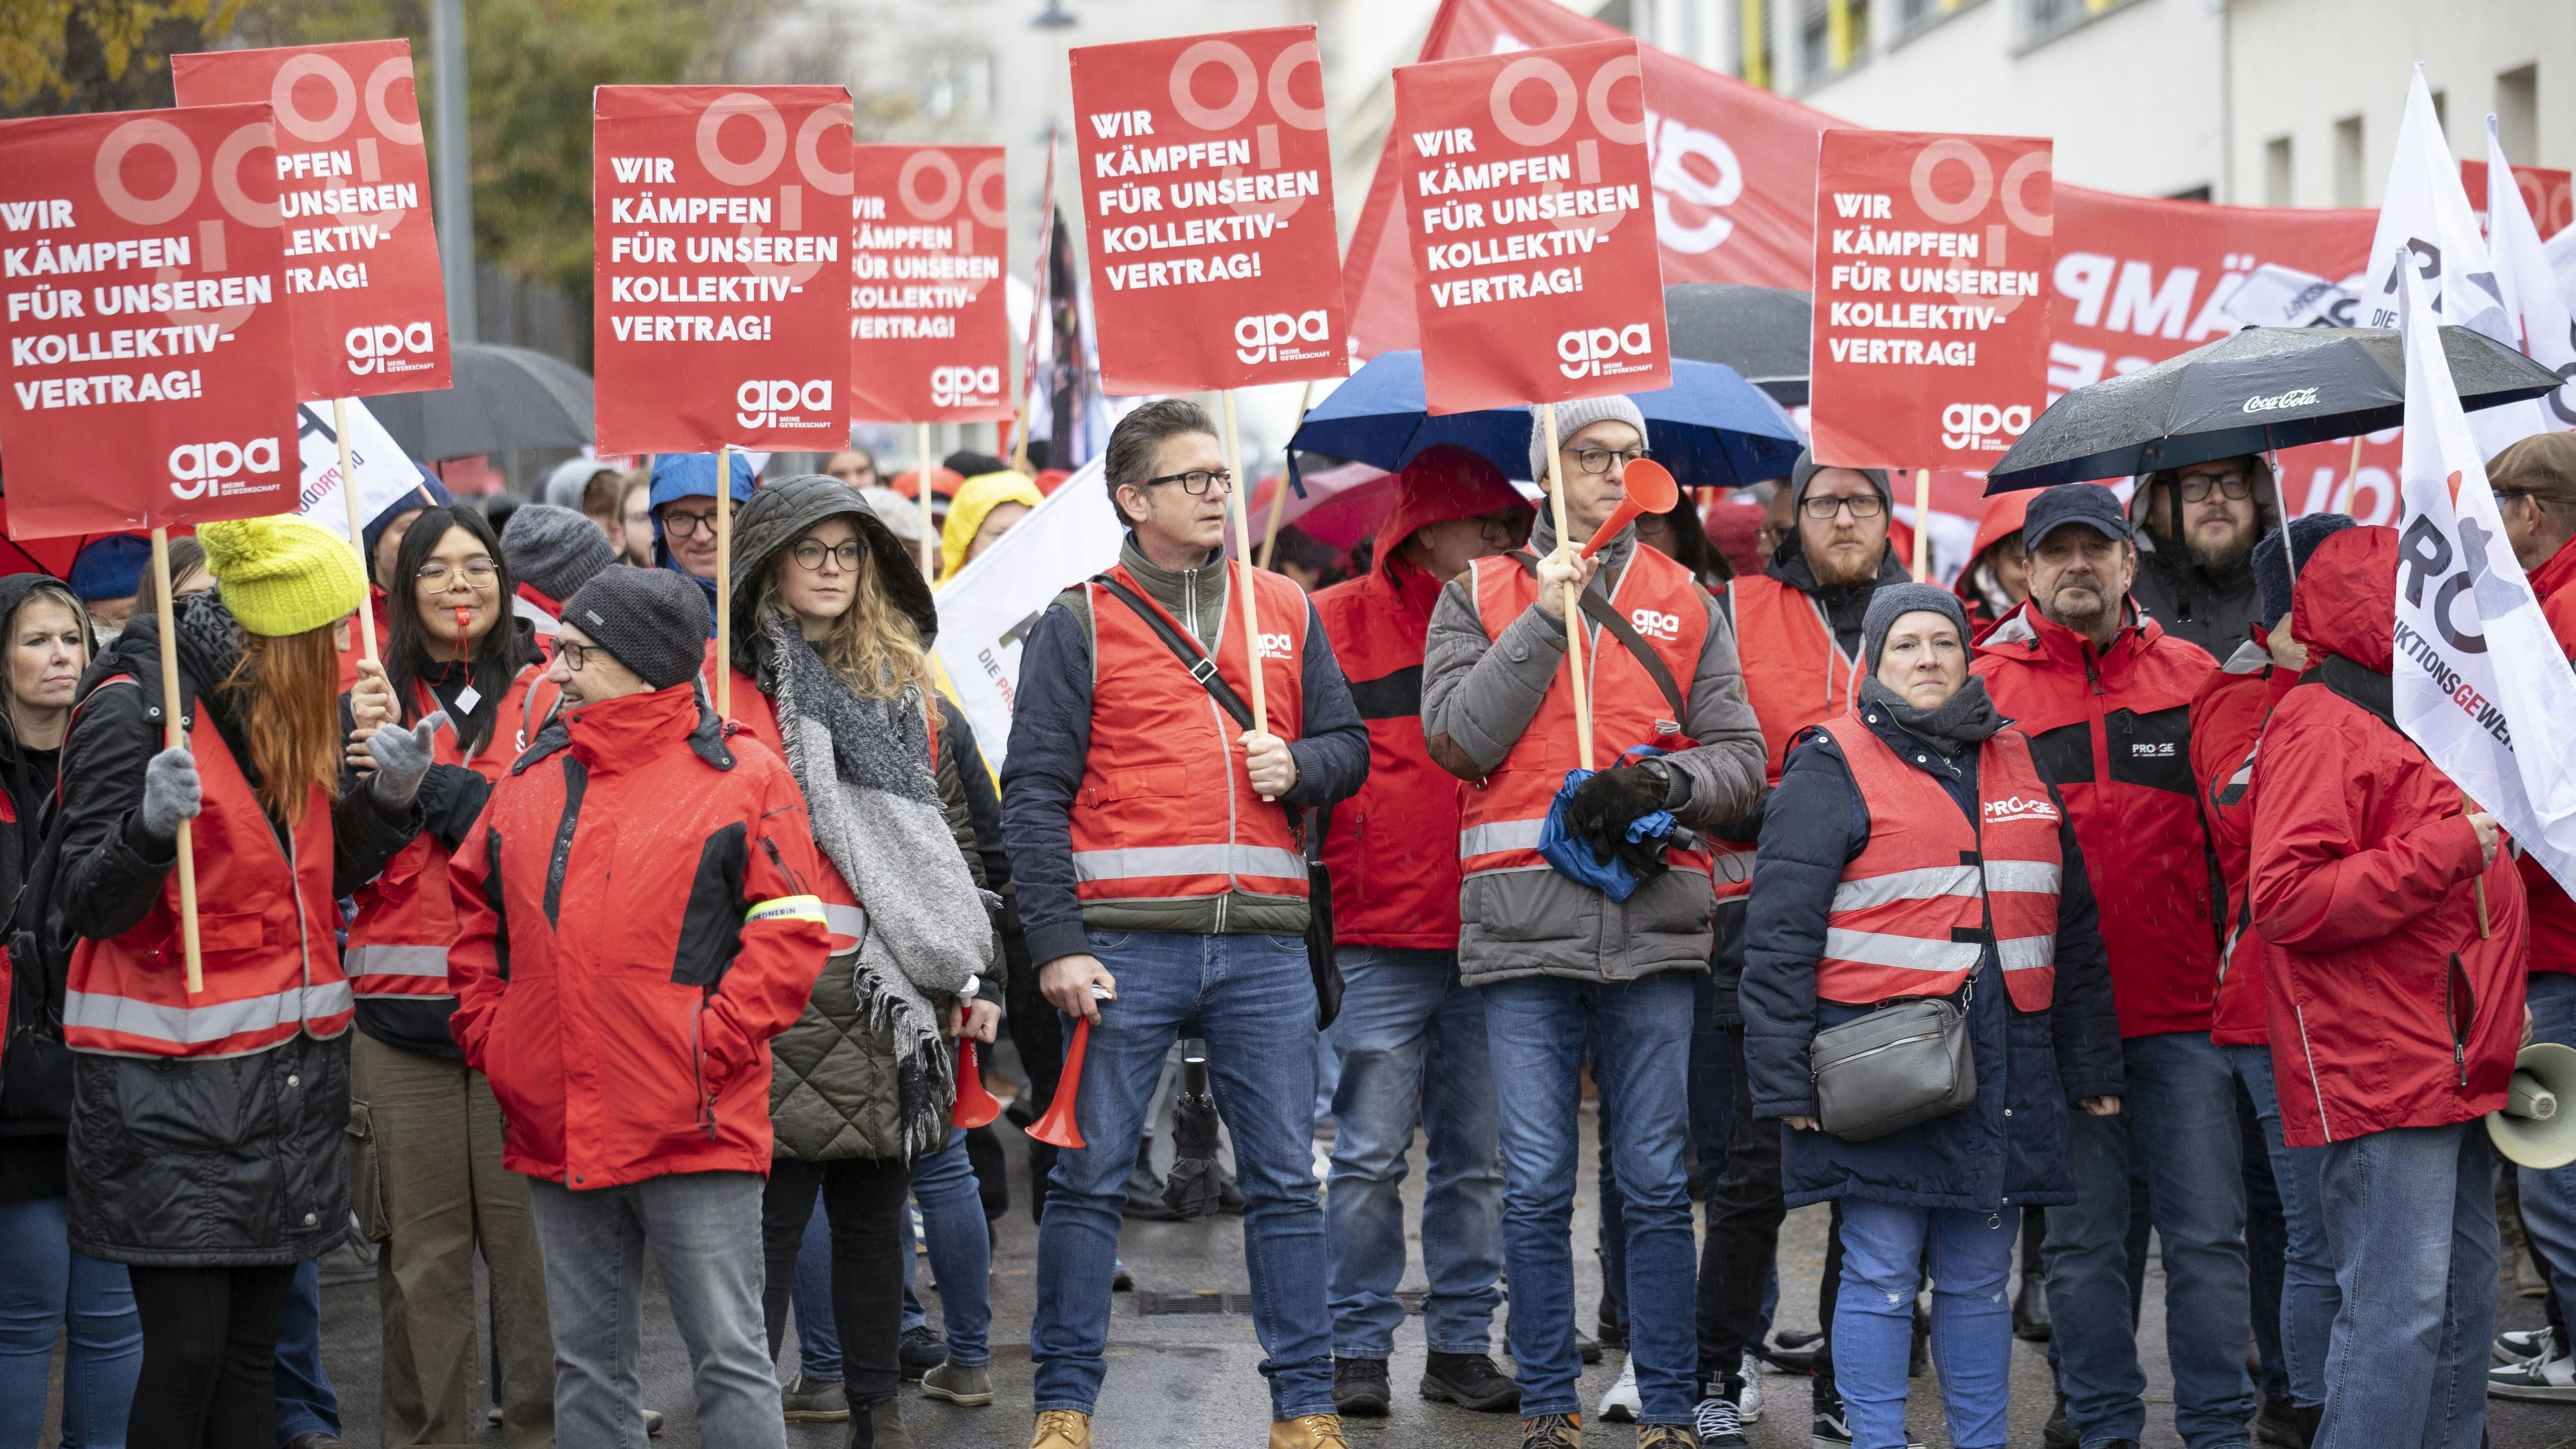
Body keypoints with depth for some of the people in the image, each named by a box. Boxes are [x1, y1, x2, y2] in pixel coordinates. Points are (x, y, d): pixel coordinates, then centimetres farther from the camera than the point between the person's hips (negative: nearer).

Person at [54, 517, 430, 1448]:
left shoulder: (290, 715, 12)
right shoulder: (134, 709, -11)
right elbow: (88, 906, -14)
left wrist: (389, 797, 3)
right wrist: (152, 826, -33)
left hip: (285, 1076, 7)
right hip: (172, 1086, -7)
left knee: (251, 1345, 7)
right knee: (187, 1347, -9)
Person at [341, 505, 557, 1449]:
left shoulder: (542, 690, 4)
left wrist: (428, 782, -14)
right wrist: (361, 754, -10)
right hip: (400, 1010, 2)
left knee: (531, 1238, -3)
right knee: (420, 1249, 6)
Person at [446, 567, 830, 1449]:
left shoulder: (742, 779, -4)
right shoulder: (532, 782, 12)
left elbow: (790, 931, -8)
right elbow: (476, 914, 20)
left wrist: (710, 1046, -15)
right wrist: (488, 1034, 7)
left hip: (693, 1135, -5)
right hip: (553, 1134, 6)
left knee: (729, 1360, -1)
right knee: (586, 1366, 13)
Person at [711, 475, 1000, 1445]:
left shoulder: (902, 682, 17)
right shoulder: (731, 684, -1)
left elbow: (951, 829, 20)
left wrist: (974, 970, 15)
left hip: (896, 990, 5)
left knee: (876, 1212, 10)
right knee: (773, 1215, -4)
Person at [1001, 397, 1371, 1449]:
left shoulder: (1282, 611, 14)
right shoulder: (1080, 624, 3)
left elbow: (1349, 746, 20)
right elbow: (1034, 790, -2)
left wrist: (1298, 765, -5)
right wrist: (1055, 944, -10)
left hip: (1263, 939, 3)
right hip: (1126, 942, -3)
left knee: (1283, 1179, 4)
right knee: (1090, 1175, 1)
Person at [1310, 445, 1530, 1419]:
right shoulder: (1341, 623, 3)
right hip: (1379, 940, -3)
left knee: (1480, 1155, 6)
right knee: (1371, 1155, -2)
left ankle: (1462, 1345, 15)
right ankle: (1357, 1348, 7)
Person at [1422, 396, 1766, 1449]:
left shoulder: (1687, 603, 14)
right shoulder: (1480, 594, 11)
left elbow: (1741, 759, 11)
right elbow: (1459, 740, -3)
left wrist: (1665, 786, -9)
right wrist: (1546, 616, -5)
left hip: (1652, 922, 1)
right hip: (1524, 921, -1)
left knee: (1656, 1185, 2)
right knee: (1536, 1188, 0)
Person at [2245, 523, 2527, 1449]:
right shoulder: (2321, 727, -11)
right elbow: (2286, 900, -23)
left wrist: (2499, 1008, 22)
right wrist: (2447, 850, -20)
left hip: (2456, 1069, 10)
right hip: (2380, 1080, -10)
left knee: (2462, 1304, 13)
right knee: (2399, 1312, -11)